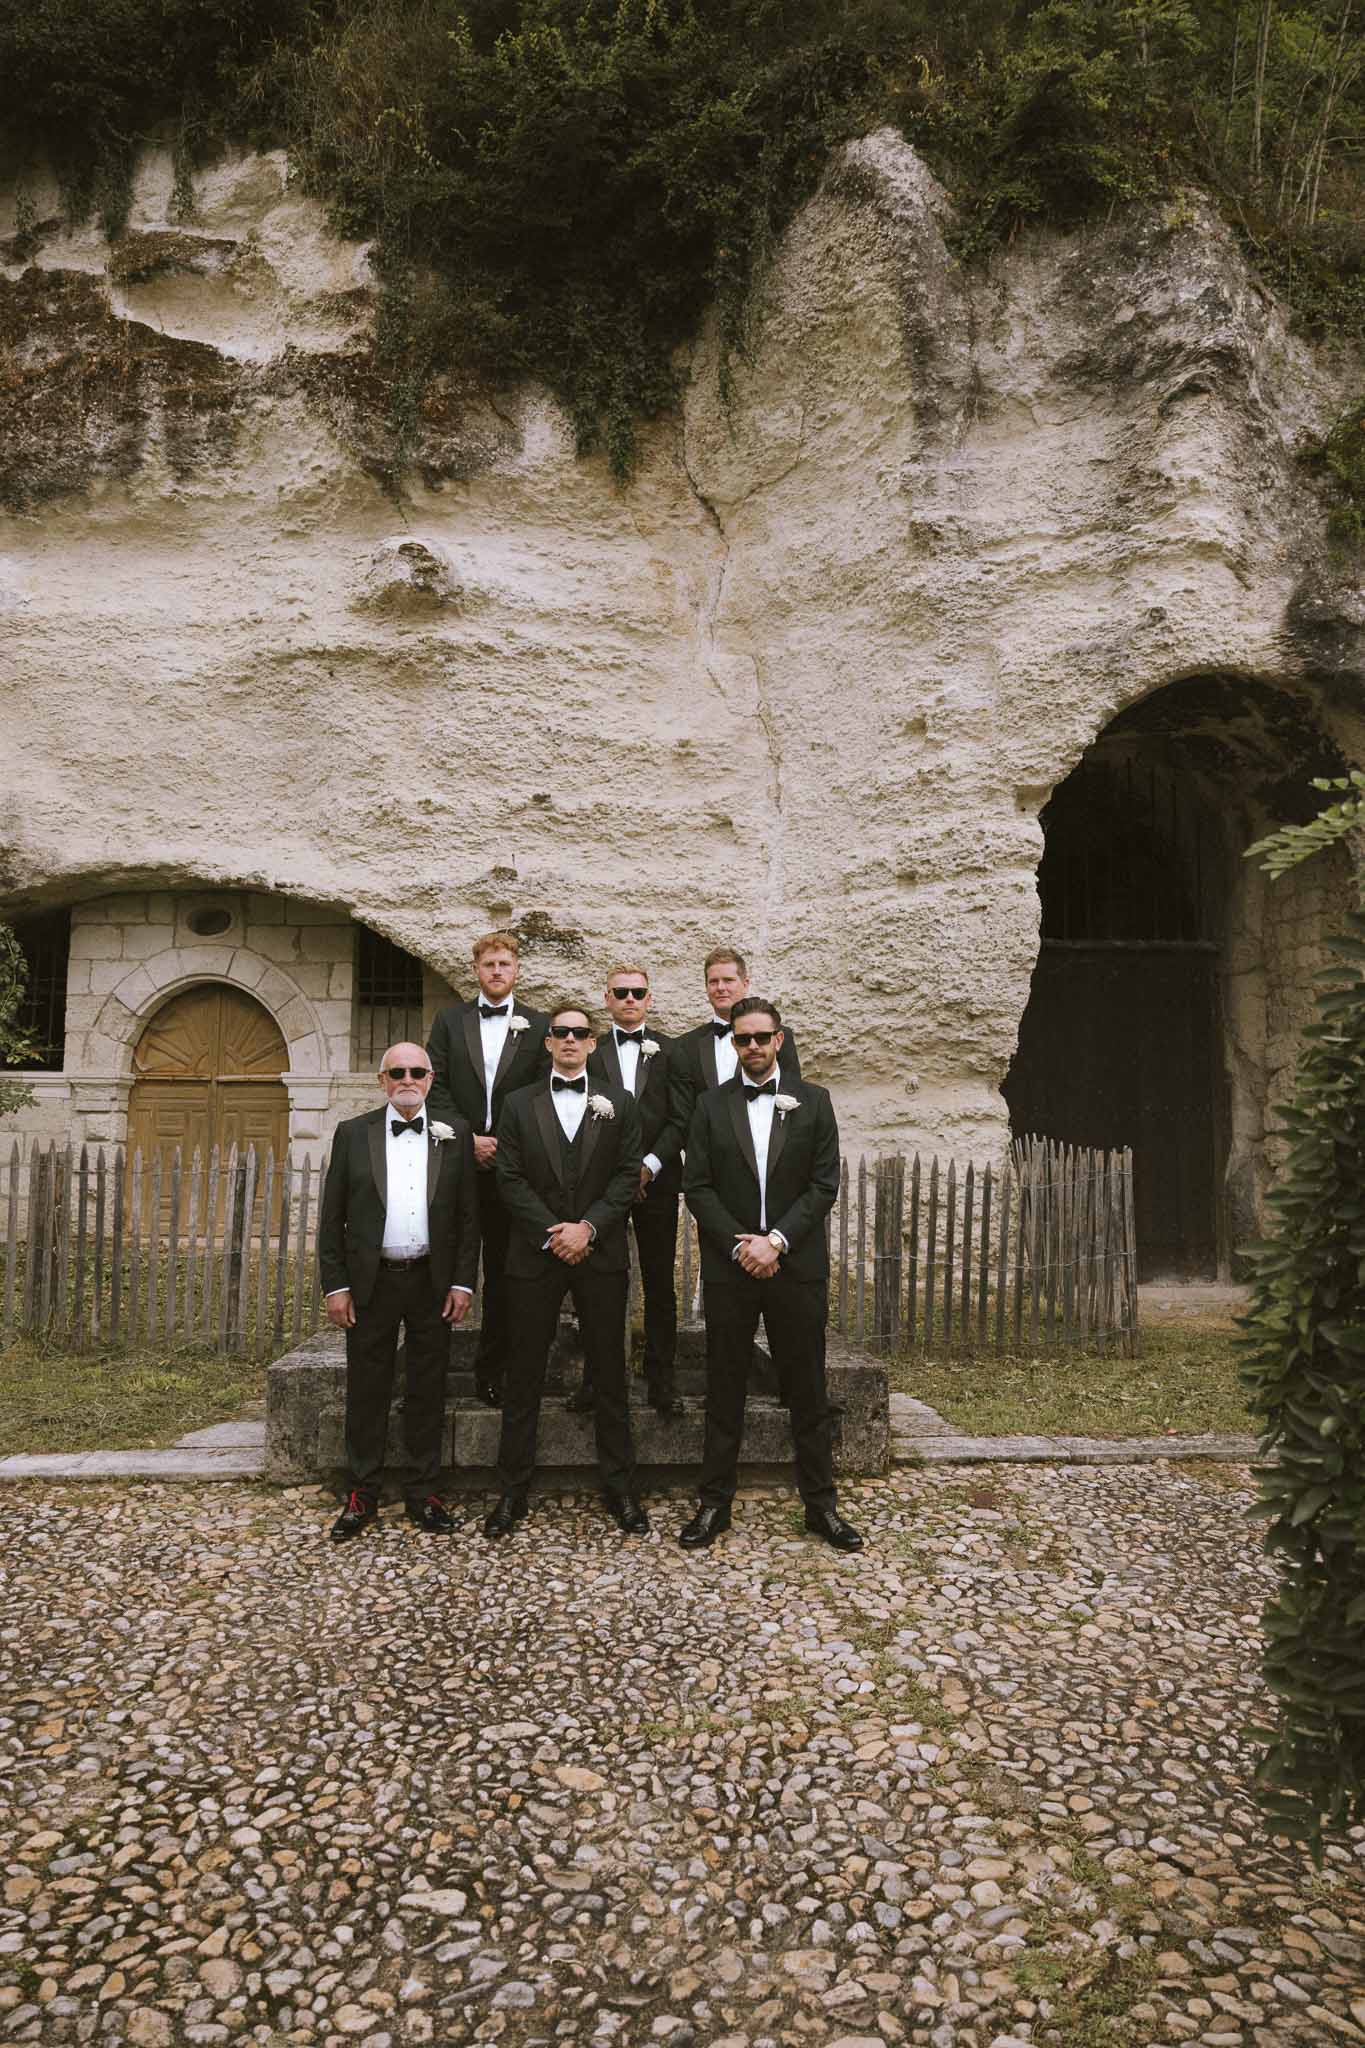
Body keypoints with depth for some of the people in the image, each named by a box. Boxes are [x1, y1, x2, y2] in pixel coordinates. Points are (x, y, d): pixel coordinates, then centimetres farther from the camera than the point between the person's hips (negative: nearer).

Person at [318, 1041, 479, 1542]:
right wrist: (335, 1285, -3)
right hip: (370, 1281, 0)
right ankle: (361, 1496, 18)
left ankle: (423, 1493, 20)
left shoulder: (455, 1134, 3)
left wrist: (463, 1282, -2)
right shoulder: (352, 1134, 2)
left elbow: (468, 1214, 3)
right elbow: (332, 1216, 3)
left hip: (433, 1282, 1)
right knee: (366, 1390, 7)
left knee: (428, 1390, 8)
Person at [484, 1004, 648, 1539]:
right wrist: (551, 1233, -11)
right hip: (534, 1255, 0)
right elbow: (510, 1179, 0)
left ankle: (619, 1489, 15)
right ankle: (513, 1491, 15)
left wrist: (588, 1227, -12)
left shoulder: (618, 1104, 8)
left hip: (601, 1255, 0)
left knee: (610, 1374, 5)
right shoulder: (520, 1104, 8)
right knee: (524, 1376, 5)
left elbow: (628, 1175, 1)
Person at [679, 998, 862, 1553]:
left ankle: (821, 1505, 19)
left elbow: (823, 1185, -2)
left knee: (808, 1395, 7)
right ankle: (715, 1504, 18)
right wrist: (740, 1243, -12)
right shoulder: (710, 1105, 5)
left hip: (796, 1268, 0)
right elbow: (697, 1188, 0)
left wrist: (775, 1240, -13)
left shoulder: (812, 1102, 4)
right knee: (724, 1396, 8)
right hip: (729, 1267, 0)